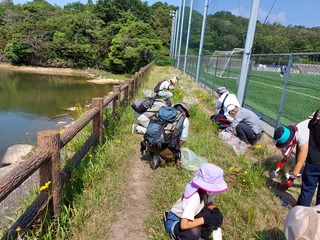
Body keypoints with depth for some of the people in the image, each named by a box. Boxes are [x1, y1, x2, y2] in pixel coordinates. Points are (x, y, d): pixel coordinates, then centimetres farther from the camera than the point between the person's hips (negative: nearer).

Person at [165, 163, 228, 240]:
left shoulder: (206, 190, -18)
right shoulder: (194, 197, -37)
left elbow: (209, 203, 3)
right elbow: (184, 225, -41)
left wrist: (215, 210, -18)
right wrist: (205, 219, -34)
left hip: (191, 216, 7)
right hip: (175, 221, -7)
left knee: (217, 217, -13)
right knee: (194, 232, -36)